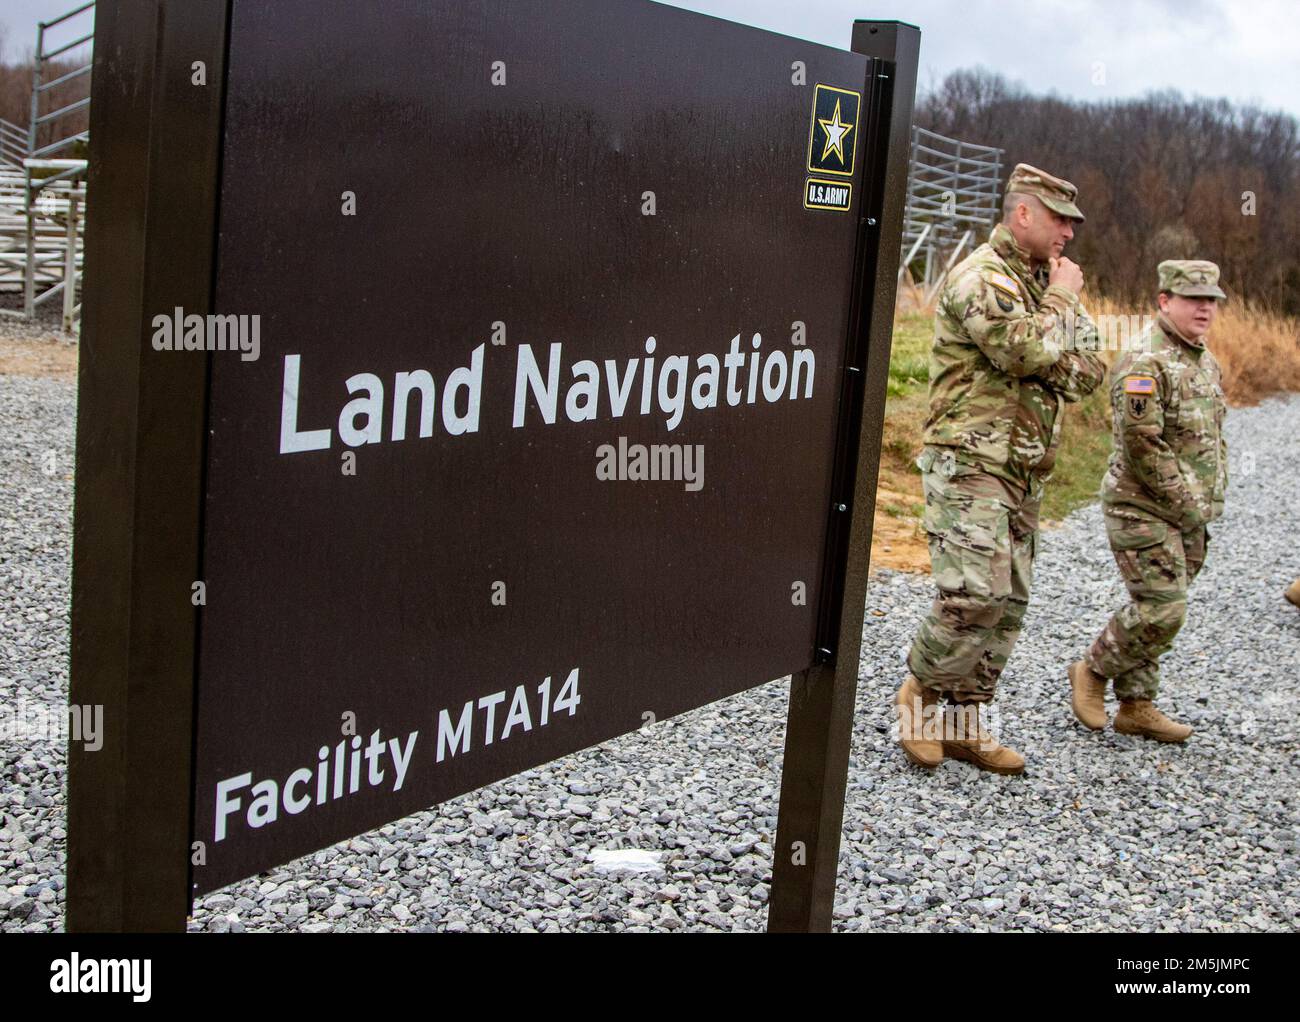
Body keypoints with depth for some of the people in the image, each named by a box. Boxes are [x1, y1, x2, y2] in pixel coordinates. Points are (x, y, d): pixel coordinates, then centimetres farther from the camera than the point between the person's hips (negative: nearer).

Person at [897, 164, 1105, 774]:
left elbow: (1090, 369, 15)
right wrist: (1062, 298, -7)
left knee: (1007, 605, 8)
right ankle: (918, 695, 4)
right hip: (970, 465, -9)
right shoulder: (981, 276, -10)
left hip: (1024, 471, 9)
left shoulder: (1045, 283, 18)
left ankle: (963, 722, 16)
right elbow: (1027, 350, -24)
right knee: (975, 596, -18)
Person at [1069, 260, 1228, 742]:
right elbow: (1141, 444, -23)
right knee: (1161, 610, -12)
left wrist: (1211, 499, 11)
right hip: (1144, 509, -9)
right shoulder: (1145, 362, -16)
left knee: (1156, 610, 12)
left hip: (1189, 516, 9)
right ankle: (1092, 671, 8)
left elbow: (1213, 437, 22)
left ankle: (1136, 706, 20)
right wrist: (1185, 501, -17)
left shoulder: (1205, 361, 14)